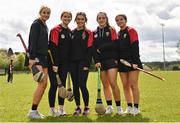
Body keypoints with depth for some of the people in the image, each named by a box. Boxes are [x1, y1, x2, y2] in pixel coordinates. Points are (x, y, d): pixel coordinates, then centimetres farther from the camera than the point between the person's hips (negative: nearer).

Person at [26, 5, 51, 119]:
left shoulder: (45, 26, 20)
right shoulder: (36, 24, -6)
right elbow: (32, 41, -16)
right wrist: (32, 57, -24)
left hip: (44, 57, 9)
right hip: (36, 57, -9)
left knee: (45, 83, 5)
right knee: (42, 83, -15)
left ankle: (35, 110, 12)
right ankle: (32, 111, -7)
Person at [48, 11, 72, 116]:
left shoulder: (70, 32, 13)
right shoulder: (55, 30, -8)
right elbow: (53, 47, -15)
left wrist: (69, 63, 10)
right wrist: (55, 64, -20)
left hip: (65, 62, 6)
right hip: (54, 61, -6)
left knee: (63, 85, 8)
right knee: (54, 85, -2)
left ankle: (61, 108, 17)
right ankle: (52, 109, 9)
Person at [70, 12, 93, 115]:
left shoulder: (89, 33, 0)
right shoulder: (72, 33, 14)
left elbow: (90, 49, -6)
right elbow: (69, 48, 12)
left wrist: (87, 64, -14)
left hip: (83, 62, -5)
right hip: (73, 62, 5)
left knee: (82, 85, -11)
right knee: (75, 86, 6)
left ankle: (86, 107, 4)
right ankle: (78, 107, 17)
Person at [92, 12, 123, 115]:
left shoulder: (111, 30, 5)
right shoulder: (94, 33, 13)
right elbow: (93, 48, 7)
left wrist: (116, 58, -11)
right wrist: (96, 61, -5)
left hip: (111, 59, -4)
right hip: (100, 61, 4)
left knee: (113, 83, -11)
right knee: (105, 85, 5)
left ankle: (119, 106, 1)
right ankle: (109, 107, 12)